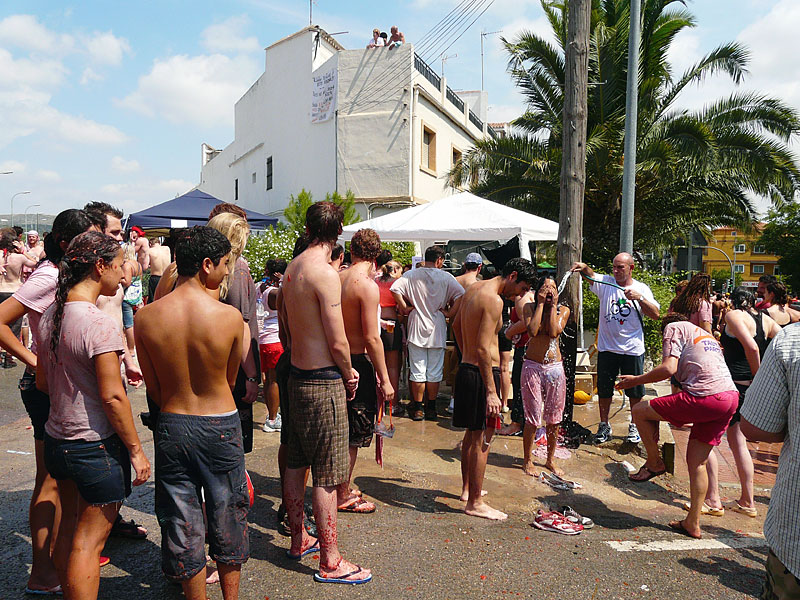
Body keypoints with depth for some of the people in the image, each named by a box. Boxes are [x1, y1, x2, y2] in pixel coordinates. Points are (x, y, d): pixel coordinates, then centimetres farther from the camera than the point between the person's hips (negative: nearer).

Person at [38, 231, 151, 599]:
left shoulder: (50, 315, 4)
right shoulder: (98, 323, -22)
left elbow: (42, 382, 13)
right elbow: (112, 396, -23)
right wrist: (136, 449, -15)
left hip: (57, 440, 9)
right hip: (97, 446, -9)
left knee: (68, 531, 23)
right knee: (88, 542, 5)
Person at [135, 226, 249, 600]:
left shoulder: (145, 317, -9)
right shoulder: (230, 316, -15)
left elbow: (153, 386, 1)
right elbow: (231, 377, 1)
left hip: (171, 426, 2)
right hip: (221, 425, -1)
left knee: (183, 526, 16)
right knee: (227, 517, 19)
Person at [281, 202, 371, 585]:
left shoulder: (292, 268, 8)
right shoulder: (325, 273, -19)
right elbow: (338, 342, -21)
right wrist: (349, 375, -2)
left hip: (296, 376, 9)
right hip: (324, 382, -9)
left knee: (295, 463, 18)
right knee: (326, 476, 1)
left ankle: (299, 539, 35)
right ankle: (330, 562, 13)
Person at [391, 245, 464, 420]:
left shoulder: (412, 275, -1)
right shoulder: (446, 277, -2)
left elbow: (395, 289, -11)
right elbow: (460, 294, -10)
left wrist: (405, 308, -3)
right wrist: (449, 313, -3)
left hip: (416, 329, 0)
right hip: (437, 330, 0)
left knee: (418, 371, 6)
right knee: (434, 372, 9)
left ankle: (417, 408, 12)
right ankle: (431, 409, 17)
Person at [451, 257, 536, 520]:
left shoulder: (473, 288, 10)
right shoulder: (494, 299, -19)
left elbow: (456, 325, 23)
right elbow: (483, 348, -25)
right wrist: (491, 392, -24)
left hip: (466, 368, 10)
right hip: (481, 373, -10)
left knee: (471, 433, 21)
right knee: (482, 438, -1)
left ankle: (467, 488, 35)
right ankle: (475, 503, 9)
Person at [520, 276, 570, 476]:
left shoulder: (563, 310, 4)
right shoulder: (530, 307, 0)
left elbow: (554, 332, -14)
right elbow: (532, 331, -18)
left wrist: (553, 305, -9)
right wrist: (540, 303, -12)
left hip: (555, 367, 2)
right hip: (532, 367, -2)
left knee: (554, 417, 9)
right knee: (533, 417, -1)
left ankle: (551, 459, 26)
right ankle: (528, 460, 16)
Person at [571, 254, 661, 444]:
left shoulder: (641, 289, 1)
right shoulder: (605, 282, 2)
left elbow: (656, 314, -6)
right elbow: (591, 276, -17)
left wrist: (639, 298, -19)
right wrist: (584, 268, -37)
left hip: (633, 349, -1)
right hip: (607, 347, 1)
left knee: (635, 392, 9)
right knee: (604, 389, 9)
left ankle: (635, 426, 27)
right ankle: (604, 426, 24)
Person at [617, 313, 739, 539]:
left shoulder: (674, 328, 7)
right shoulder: (705, 334, 32)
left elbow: (669, 368, -8)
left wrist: (636, 380, 5)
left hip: (706, 397, -9)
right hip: (731, 396, 9)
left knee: (639, 411, 4)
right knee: (696, 461, 16)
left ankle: (654, 463, 20)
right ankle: (693, 523, 22)